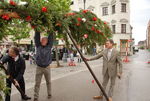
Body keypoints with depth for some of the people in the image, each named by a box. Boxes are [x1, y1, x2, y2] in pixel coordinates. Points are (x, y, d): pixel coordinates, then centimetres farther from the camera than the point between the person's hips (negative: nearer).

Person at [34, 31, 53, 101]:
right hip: (39, 67, 0)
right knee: (37, 83, 0)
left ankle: (49, 94, 31)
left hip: (47, 67, 1)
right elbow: (36, 38, -2)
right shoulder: (38, 46, 2)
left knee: (48, 82, 15)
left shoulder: (49, 47, 1)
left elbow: (51, 38, -3)